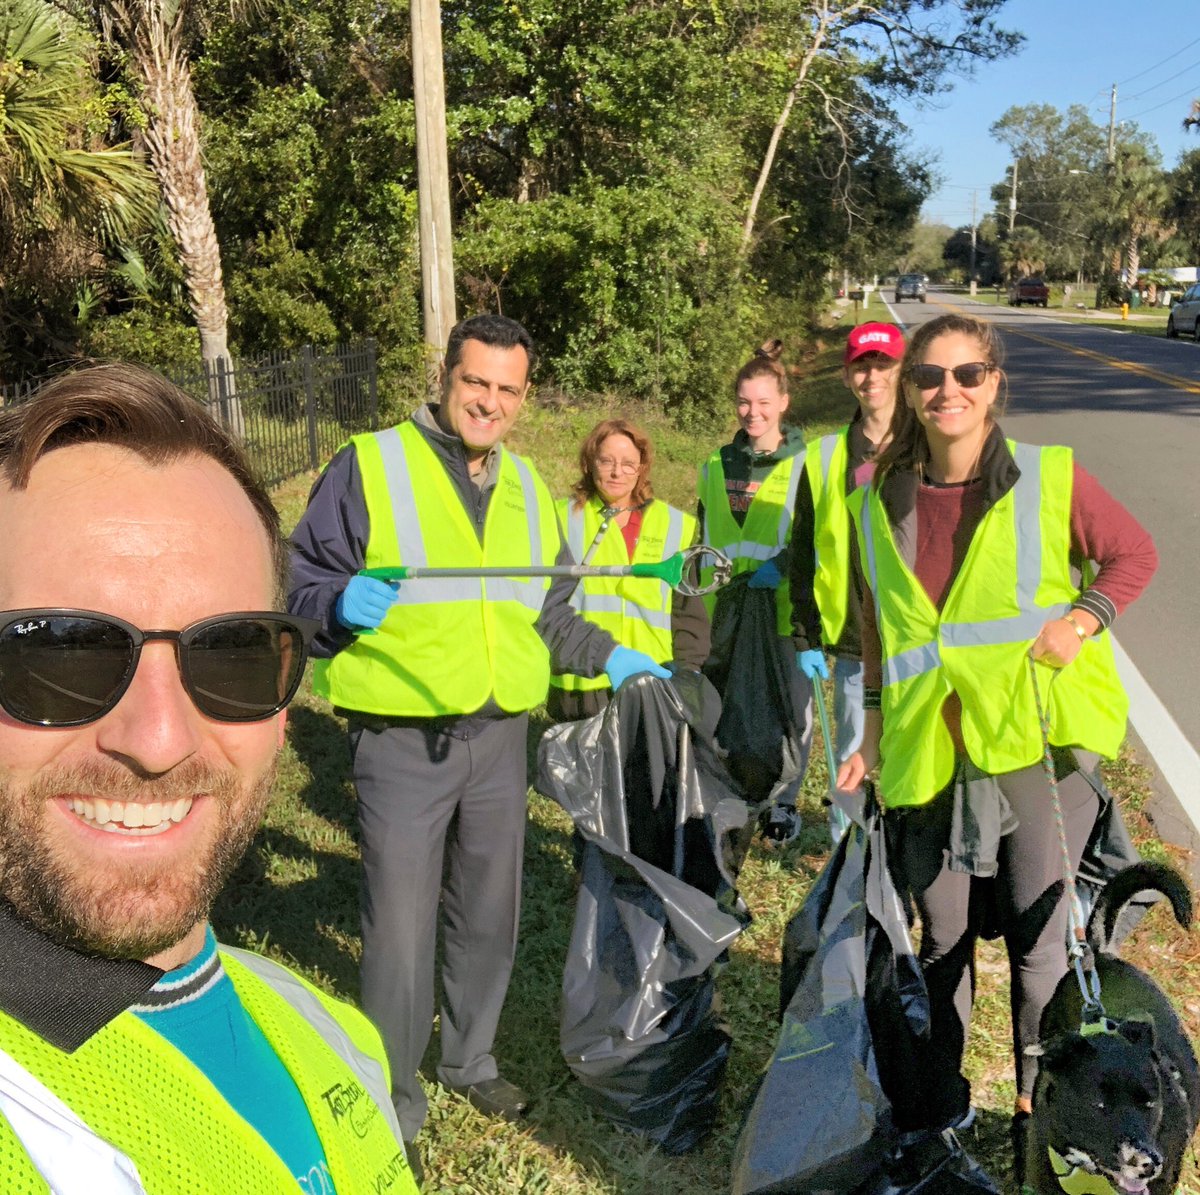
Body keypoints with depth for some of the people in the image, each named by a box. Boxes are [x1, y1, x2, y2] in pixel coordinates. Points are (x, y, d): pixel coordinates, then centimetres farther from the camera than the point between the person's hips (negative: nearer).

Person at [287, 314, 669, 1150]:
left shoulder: (528, 487, 12)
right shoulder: (370, 466, -7)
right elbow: (301, 580, -7)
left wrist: (610, 658, 12)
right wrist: (341, 602, -26)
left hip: (501, 736, 6)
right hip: (402, 741, -5)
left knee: (489, 915, 17)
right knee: (402, 930, 1)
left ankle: (470, 1059, 40)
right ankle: (391, 1100, 23)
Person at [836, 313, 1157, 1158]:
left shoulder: (1049, 478, -5)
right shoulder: (881, 503, 4)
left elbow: (1135, 553, 6)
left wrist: (1083, 619, -11)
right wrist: (874, 727, 12)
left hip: (1037, 740, -2)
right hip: (930, 754, 3)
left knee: (1038, 938, 4)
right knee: (944, 937, 15)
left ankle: (1038, 1110, 26)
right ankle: (942, 1098, 35)